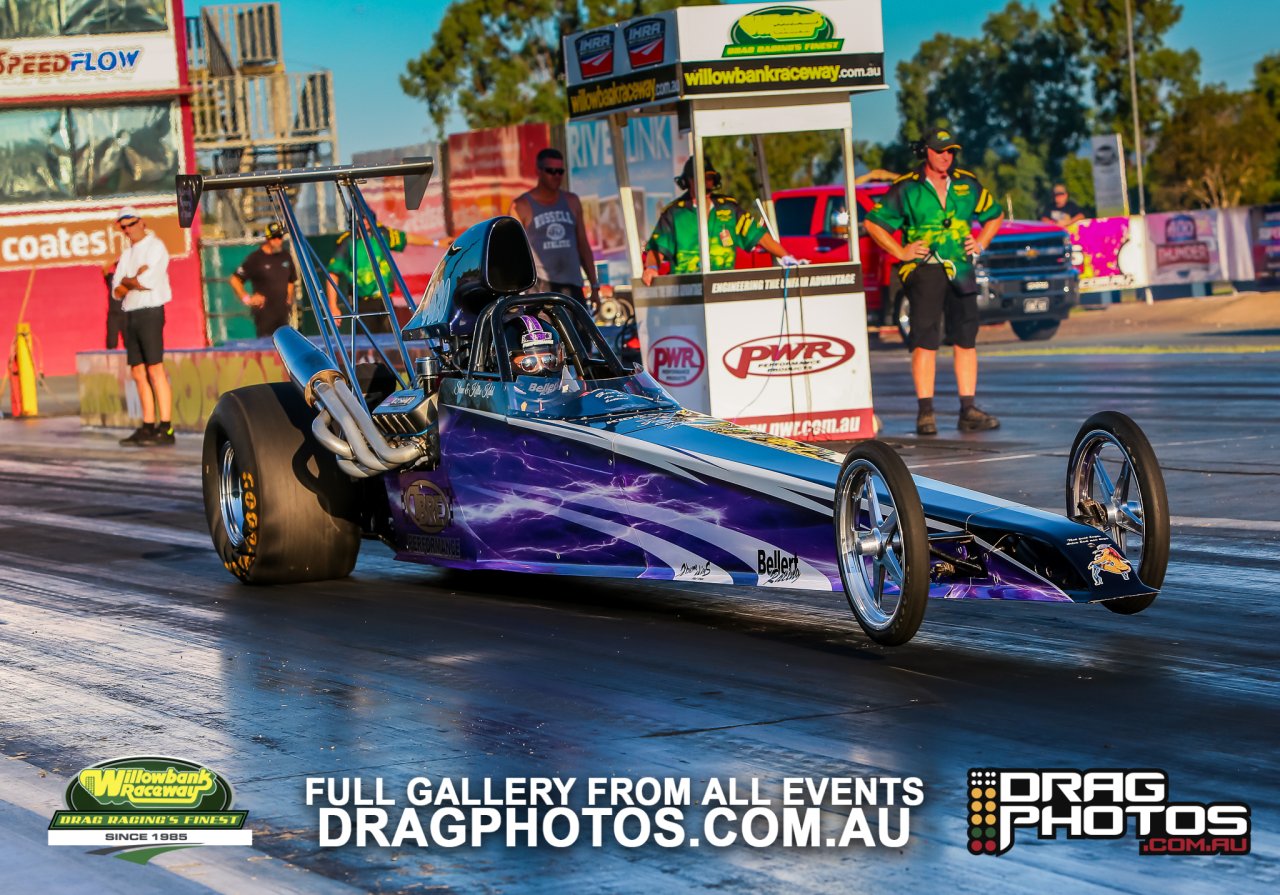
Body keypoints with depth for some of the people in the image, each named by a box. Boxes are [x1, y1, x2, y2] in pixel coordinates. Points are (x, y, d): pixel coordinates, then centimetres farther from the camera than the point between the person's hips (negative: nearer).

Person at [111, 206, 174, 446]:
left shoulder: (154, 246, -3)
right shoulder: (127, 254, 20)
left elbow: (148, 280, -14)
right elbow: (117, 291, 11)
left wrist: (126, 282, 2)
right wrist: (136, 280, -6)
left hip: (150, 312, -8)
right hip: (130, 315, 8)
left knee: (155, 370, -12)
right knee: (138, 373, 5)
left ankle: (165, 428, -15)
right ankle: (148, 426, 7)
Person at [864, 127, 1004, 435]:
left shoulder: (967, 185, 11)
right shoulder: (906, 188, 0)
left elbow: (994, 215, 25)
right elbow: (873, 222, 3)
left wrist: (980, 244, 11)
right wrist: (900, 252, -3)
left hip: (961, 271, 4)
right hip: (924, 269, -4)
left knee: (966, 340, 3)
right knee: (925, 341, -9)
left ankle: (968, 410, 8)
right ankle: (925, 412, -8)